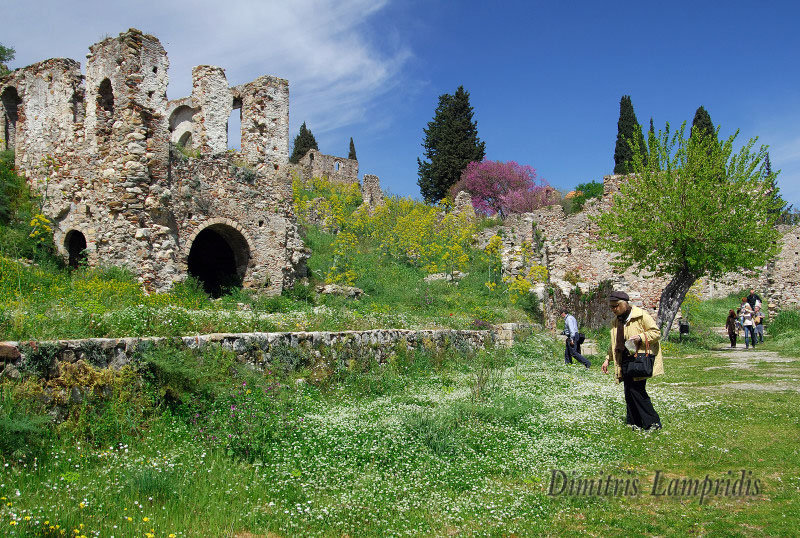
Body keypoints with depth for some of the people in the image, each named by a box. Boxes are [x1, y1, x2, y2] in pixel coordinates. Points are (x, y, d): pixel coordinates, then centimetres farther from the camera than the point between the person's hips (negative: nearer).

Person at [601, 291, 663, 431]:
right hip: (625, 360, 7)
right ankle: (634, 421, 14)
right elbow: (614, 343, 25)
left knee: (636, 389, -13)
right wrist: (608, 359, 20)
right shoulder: (616, 321, 16)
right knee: (629, 391, 5)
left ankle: (653, 422, -3)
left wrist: (641, 337, -21)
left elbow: (656, 333, -7)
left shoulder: (641, 315, -7)